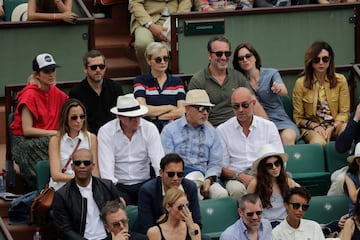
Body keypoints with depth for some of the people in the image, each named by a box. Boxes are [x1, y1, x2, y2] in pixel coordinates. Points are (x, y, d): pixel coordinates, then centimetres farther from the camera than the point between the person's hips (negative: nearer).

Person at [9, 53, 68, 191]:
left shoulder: (56, 93, 8)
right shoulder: (29, 95, -11)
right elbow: (27, 130, -15)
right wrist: (56, 133, -15)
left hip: (49, 138, 6)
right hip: (25, 141, -6)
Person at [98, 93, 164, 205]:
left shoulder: (150, 129, -1)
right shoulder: (105, 132, -7)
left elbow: (159, 162, -7)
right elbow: (106, 168, -13)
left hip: (143, 183, 3)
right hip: (118, 185, -3)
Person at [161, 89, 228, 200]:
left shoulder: (211, 132, 19)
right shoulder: (169, 130, 7)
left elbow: (215, 163, 12)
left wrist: (208, 180, -9)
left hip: (205, 178, 2)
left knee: (221, 194, -29)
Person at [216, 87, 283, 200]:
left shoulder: (269, 126, 14)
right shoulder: (222, 130, 9)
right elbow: (222, 168, 5)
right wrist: (240, 176, -15)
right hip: (237, 179, -1)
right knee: (236, 189, -38)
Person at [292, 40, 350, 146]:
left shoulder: (340, 80, 4)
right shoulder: (301, 83, 0)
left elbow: (344, 112, 4)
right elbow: (298, 117, 5)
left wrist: (331, 128, -14)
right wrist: (315, 126, -13)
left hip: (336, 125, 2)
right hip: (311, 128, -2)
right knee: (319, 143, -40)